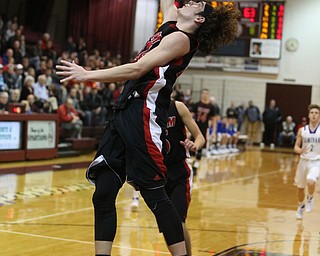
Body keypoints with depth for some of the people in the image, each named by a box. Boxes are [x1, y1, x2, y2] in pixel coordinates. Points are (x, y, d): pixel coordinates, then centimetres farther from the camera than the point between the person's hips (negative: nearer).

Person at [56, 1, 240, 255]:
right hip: (124, 114, 9)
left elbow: (137, 69, -15)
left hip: (144, 117, -9)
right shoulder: (170, 25, 18)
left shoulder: (181, 38, -6)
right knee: (103, 194, 3)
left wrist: (87, 75, -14)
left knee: (154, 195, -7)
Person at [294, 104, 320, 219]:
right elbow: (296, 147, 4)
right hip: (304, 161, 3)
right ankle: (301, 206, 43)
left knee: (310, 181, -30)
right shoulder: (302, 130, 0)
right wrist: (300, 150, -18)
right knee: (300, 187, 15)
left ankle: (310, 198, 2)